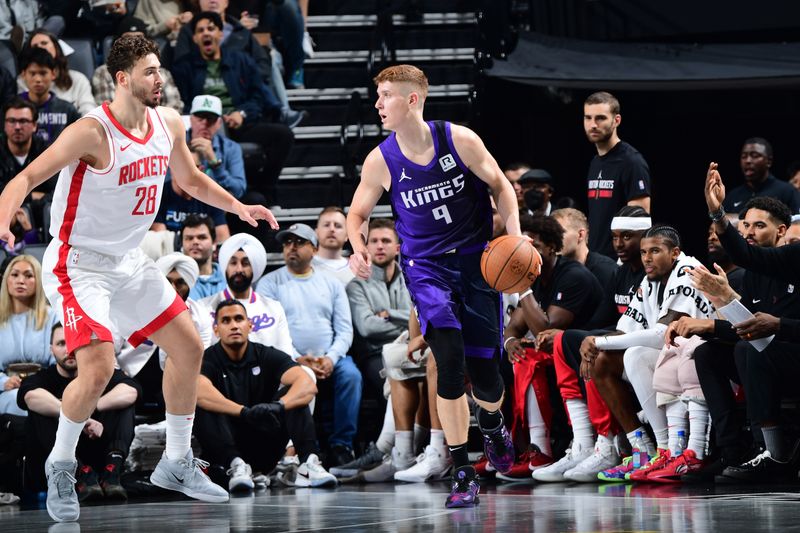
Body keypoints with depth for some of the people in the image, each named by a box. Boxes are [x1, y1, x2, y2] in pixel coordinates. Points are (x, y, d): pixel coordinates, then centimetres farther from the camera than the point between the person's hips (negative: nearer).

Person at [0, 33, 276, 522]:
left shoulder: (169, 125, 0)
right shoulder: (92, 133, -23)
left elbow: (191, 179, 18)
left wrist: (239, 207, 6)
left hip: (130, 261, 8)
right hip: (79, 264, -8)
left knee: (189, 348, 9)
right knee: (98, 369, -21)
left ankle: (177, 463, 24)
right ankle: (61, 467, 4)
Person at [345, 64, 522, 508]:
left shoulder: (460, 140, -11)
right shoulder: (381, 162, -8)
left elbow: (500, 186, 1)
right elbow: (357, 213, 6)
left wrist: (515, 237, -12)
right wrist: (358, 248, -16)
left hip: (475, 257, 0)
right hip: (426, 266, 0)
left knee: (484, 370, 0)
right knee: (449, 359, -21)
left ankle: (491, 422, 40)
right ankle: (462, 474, -13)